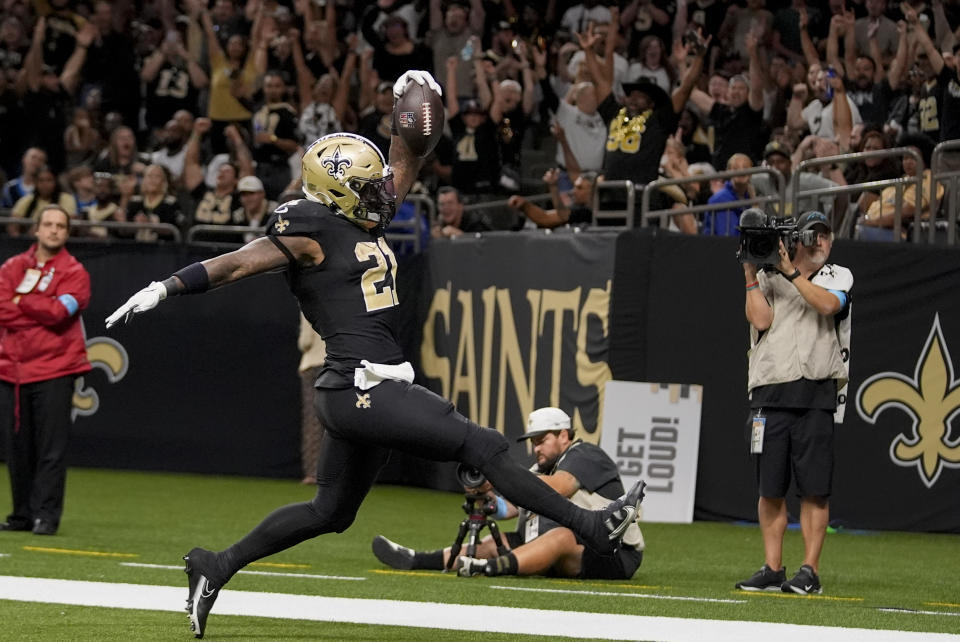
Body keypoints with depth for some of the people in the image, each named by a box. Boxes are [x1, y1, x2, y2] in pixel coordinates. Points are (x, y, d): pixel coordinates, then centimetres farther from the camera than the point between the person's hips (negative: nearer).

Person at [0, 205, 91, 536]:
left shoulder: (74, 273, 2)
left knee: (51, 448, -8)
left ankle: (46, 515, -7)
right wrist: (44, 311, -8)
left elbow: (58, 311, -13)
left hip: (53, 371, -4)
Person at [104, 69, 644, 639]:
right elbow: (237, 265, -10)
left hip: (375, 389, 10)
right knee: (483, 446, -10)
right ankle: (591, 527, -8)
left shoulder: (365, 220, 16)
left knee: (330, 513, 18)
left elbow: (403, 169, 26)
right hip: (361, 388, -10)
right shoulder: (311, 235, -8)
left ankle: (217, 567, 25)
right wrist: (164, 290, -15)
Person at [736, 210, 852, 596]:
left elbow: (828, 304, -10)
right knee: (770, 488, 3)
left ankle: (810, 571, -1)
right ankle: (772, 570, 9)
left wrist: (791, 272, -7)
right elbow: (761, 320, -2)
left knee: (814, 490, -4)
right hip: (769, 395, 2)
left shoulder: (839, 277, 11)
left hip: (816, 394, -2)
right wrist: (751, 274, -2)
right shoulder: (767, 279, 14)